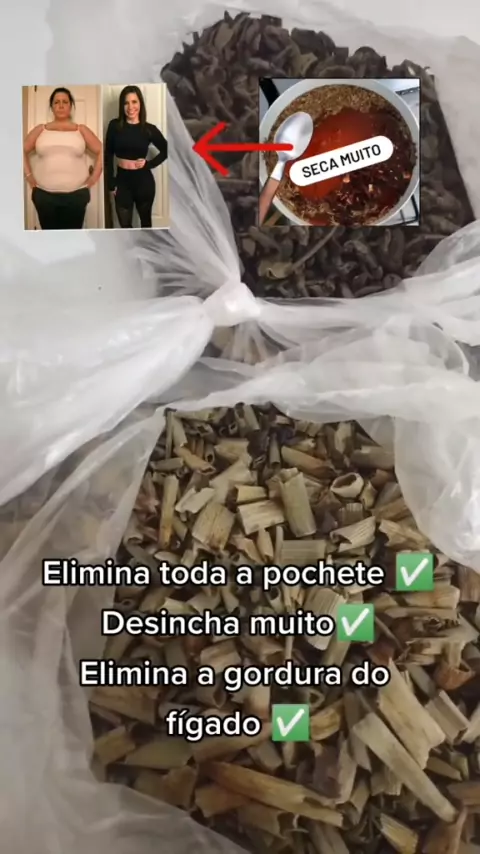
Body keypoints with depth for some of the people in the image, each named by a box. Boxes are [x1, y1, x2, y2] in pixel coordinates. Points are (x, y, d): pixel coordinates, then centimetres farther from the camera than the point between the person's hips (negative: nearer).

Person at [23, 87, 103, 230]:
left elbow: (101, 151, 10)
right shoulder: (40, 130, 10)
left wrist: (94, 176, 3)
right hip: (44, 195, 1)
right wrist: (28, 175, 8)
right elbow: (23, 151, 17)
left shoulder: (81, 130, 9)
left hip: (75, 195, -1)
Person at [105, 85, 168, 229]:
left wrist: (149, 163, -5)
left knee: (145, 220, 16)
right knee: (124, 224, 6)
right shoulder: (114, 126, -4)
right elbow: (108, 156, 0)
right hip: (122, 180, 1)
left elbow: (165, 151, 8)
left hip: (143, 180, 0)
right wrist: (111, 183, -3)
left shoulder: (149, 129, -5)